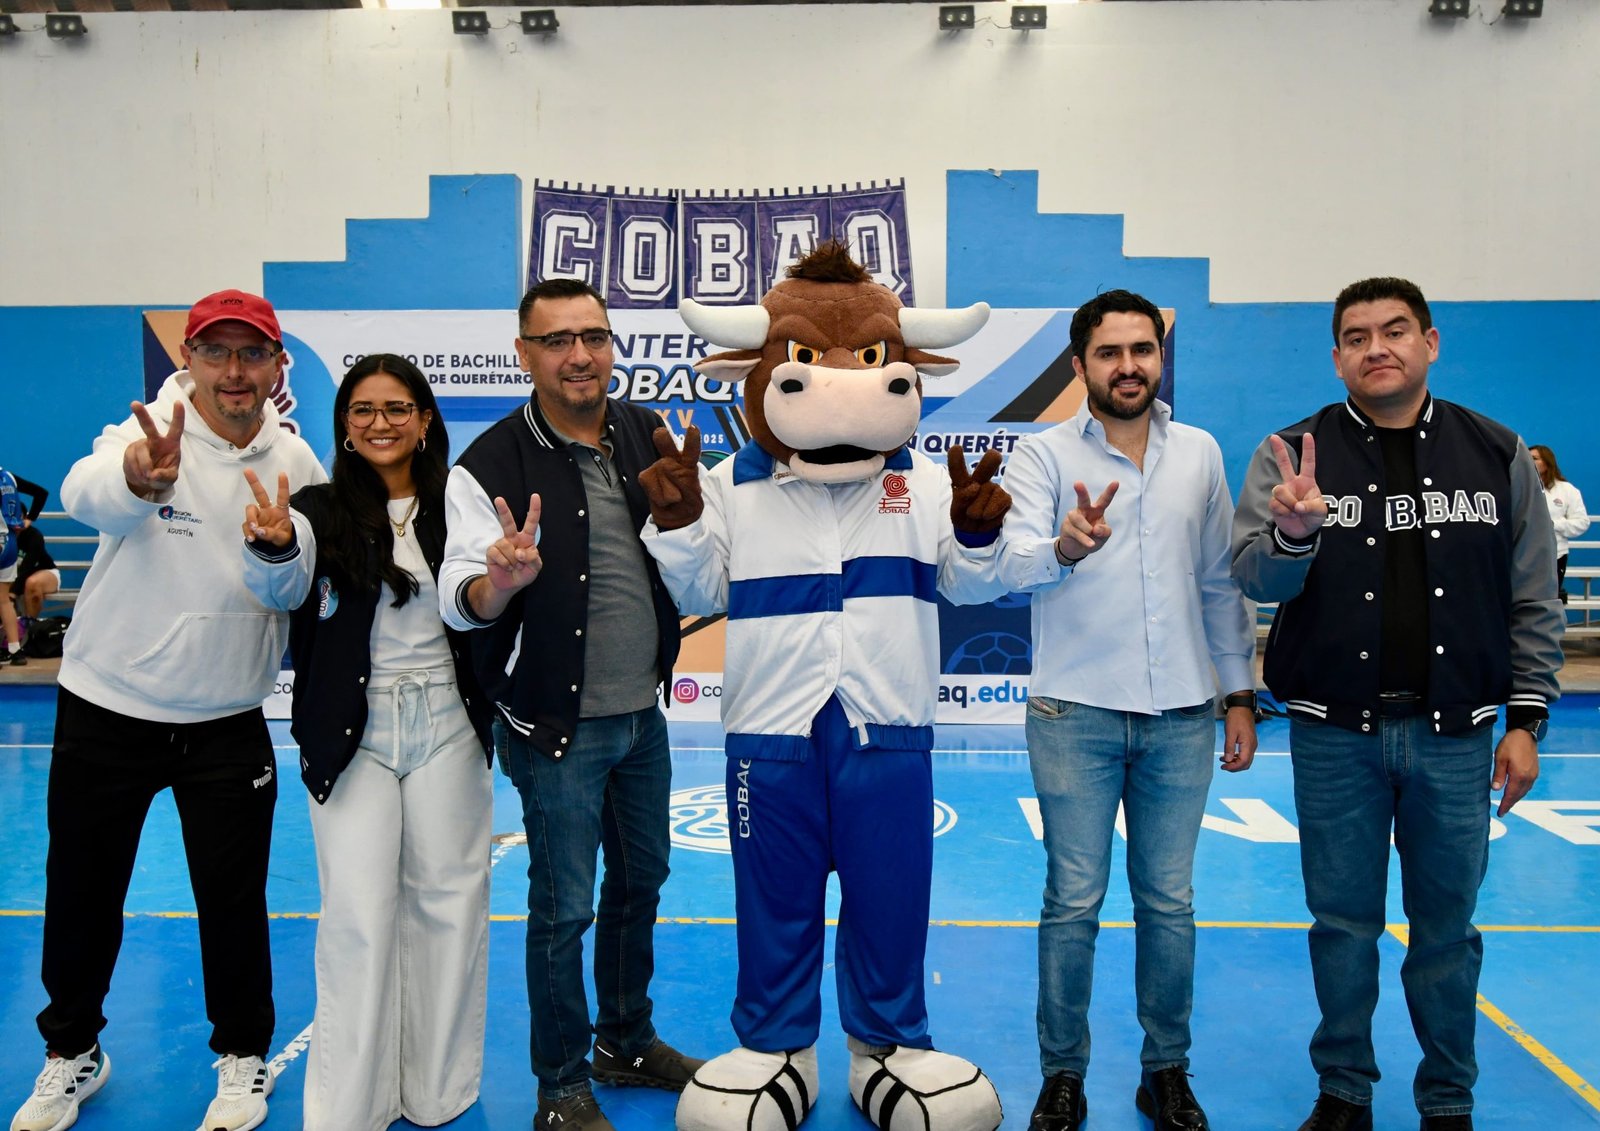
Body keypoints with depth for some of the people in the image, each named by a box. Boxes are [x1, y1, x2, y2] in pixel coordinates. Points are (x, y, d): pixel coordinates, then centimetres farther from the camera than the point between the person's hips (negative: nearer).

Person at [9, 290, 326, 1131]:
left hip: (227, 721, 1)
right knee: (81, 890, 13)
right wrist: (137, 478, -59)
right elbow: (85, 494, -37)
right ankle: (72, 1053, 38)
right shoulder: (149, 433, -13)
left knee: (233, 897, 8)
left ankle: (242, 1057, 31)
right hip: (106, 709, -1)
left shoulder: (295, 462, -2)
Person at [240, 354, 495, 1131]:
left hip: (446, 725, 2)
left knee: (447, 903, 9)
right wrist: (272, 545, -43)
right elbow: (279, 588, -21)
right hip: (353, 732, -2)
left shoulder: (454, 507, 2)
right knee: (359, 914, 0)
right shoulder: (319, 510, -3)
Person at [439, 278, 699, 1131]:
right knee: (564, 908, 4)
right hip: (557, 726, -5)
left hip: (643, 712, 6)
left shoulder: (648, 435, 1)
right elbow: (458, 603, -19)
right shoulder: (491, 466, -14)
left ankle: (628, 1043, 40)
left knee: (640, 882, 19)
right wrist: (500, 581, -39)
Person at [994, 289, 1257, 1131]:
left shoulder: (1200, 454, 9)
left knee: (1169, 902, 11)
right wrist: (1064, 547, -38)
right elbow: (1013, 564, -16)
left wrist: (1240, 694, 10)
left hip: (1181, 716, 3)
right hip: (1075, 714, -3)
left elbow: (1220, 583, 13)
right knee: (1073, 902, 5)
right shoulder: (1044, 454, -1)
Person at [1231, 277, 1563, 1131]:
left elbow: (1533, 600, 5)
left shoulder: (1496, 453, 3)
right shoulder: (1295, 453, -2)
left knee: (1447, 926, 12)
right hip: (1335, 735, -1)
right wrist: (1292, 531, -33)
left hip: (1453, 736, 1)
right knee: (1343, 924, 11)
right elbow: (1254, 579, -12)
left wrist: (1526, 721, 2)